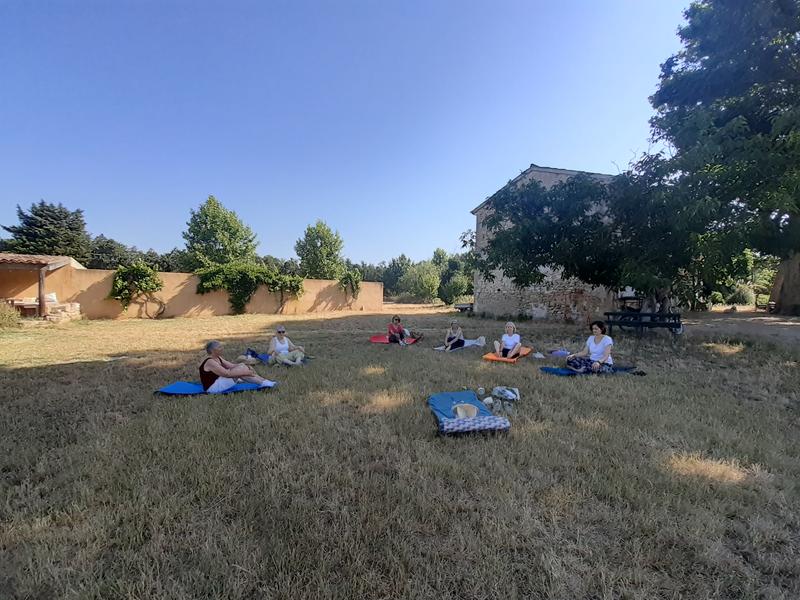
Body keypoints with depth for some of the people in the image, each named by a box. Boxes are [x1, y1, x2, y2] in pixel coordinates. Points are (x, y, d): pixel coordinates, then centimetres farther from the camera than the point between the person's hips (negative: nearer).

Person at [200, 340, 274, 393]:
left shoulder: (218, 358, 8)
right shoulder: (210, 362, -22)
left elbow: (232, 366, 6)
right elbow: (227, 374, -28)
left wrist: (246, 367, -10)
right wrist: (245, 372, -25)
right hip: (213, 386, -9)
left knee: (242, 366, -5)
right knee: (240, 369, -21)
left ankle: (264, 382, -9)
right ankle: (263, 382, -16)